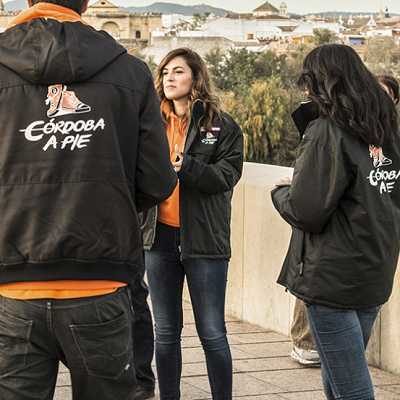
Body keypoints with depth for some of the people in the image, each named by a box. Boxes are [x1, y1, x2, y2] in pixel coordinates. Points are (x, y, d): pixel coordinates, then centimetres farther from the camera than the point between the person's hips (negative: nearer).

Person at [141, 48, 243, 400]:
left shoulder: (223, 126, -1)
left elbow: (228, 174, -12)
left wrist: (187, 167, -26)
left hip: (204, 239, -3)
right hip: (160, 237, 3)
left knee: (212, 333, 2)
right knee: (166, 332, 12)